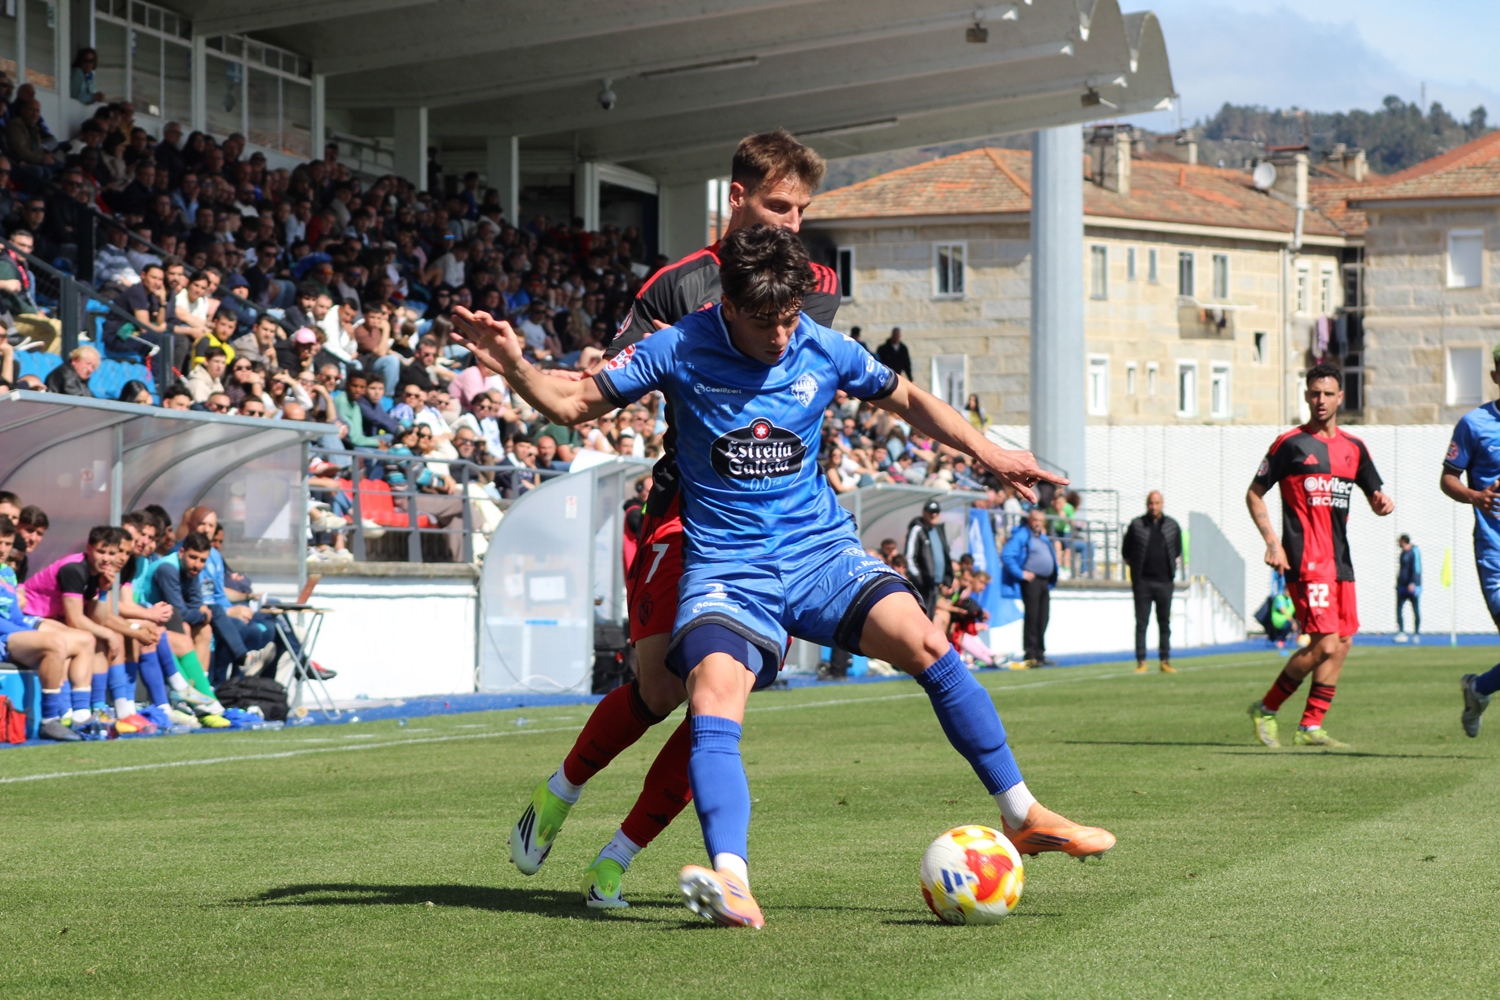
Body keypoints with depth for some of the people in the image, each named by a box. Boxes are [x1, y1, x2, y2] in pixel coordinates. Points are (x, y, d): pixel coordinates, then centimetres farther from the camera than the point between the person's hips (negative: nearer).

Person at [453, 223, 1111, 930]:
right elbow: (575, 403, -1)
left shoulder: (825, 352, 2)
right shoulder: (680, 351, -6)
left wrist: (989, 454, 13)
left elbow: (906, 399, 19)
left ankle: (1023, 817, -6)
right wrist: (514, 367, -20)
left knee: (927, 646, -19)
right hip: (727, 566, -2)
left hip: (821, 549, 2)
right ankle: (732, 885, -42)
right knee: (712, 699, -29)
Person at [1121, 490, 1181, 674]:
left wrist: (1170, 566, 11)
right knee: (1141, 623, -2)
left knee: (1165, 623, 5)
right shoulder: (1136, 525, 1)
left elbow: (1178, 551, 18)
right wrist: (1136, 567, 6)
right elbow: (1126, 552, 9)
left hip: (1164, 581, 2)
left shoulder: (1172, 526, 7)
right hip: (1142, 581, -2)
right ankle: (1141, 661, 0)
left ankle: (1165, 660, 9)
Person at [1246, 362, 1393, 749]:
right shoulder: (1290, 443, -2)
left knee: (1342, 643, 2)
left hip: (1339, 558, 7)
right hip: (1305, 560, -7)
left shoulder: (1353, 447, 14)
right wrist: (1272, 541, -10)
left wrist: (1383, 503, -5)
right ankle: (1266, 710, 1)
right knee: (1325, 644, -14)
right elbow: (1254, 494, 1)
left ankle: (1310, 727, 9)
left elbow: (1375, 495, 20)